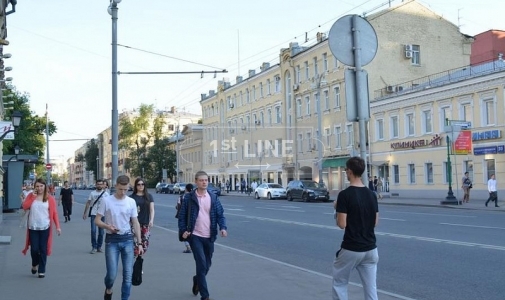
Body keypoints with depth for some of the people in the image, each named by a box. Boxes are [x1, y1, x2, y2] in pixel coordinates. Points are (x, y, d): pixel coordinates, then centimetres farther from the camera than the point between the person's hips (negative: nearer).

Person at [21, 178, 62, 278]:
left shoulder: (50, 198, -1)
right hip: (33, 227, 1)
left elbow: (54, 213, -2)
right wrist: (33, 197, -13)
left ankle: (42, 271, 13)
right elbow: (25, 207, -9)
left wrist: (57, 226, -8)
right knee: (34, 249, 1)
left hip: (45, 228, -1)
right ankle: (34, 264, 31)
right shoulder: (31, 196, 4)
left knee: (43, 249, 2)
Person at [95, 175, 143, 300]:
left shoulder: (131, 202, 3)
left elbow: (135, 223, 7)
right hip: (112, 240, -2)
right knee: (112, 274, -5)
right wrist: (108, 226, -22)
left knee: (128, 274, 2)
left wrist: (139, 243, 4)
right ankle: (108, 290, 28)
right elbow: (97, 220, -1)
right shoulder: (106, 201, -5)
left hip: (127, 239, 2)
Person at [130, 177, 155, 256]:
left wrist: (151, 220, -6)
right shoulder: (132, 197, 5)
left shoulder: (149, 196, 11)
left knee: (145, 243, 1)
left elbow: (152, 209, 7)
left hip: (146, 224, 2)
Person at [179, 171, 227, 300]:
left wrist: (223, 227, -13)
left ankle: (197, 280, 46)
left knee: (207, 265, 15)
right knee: (201, 264, -11)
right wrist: (183, 230, -13)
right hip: (195, 236, -4)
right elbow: (182, 215, 0)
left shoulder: (213, 197, 5)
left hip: (209, 236, 4)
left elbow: (220, 214, 4)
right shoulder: (189, 197, -3)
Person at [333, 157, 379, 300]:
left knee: (339, 284, 15)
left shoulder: (345, 194, -15)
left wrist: (337, 209, 1)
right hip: (370, 249, 5)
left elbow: (342, 224, -15)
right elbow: (375, 222, 10)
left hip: (351, 249, -5)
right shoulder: (372, 194, 4)